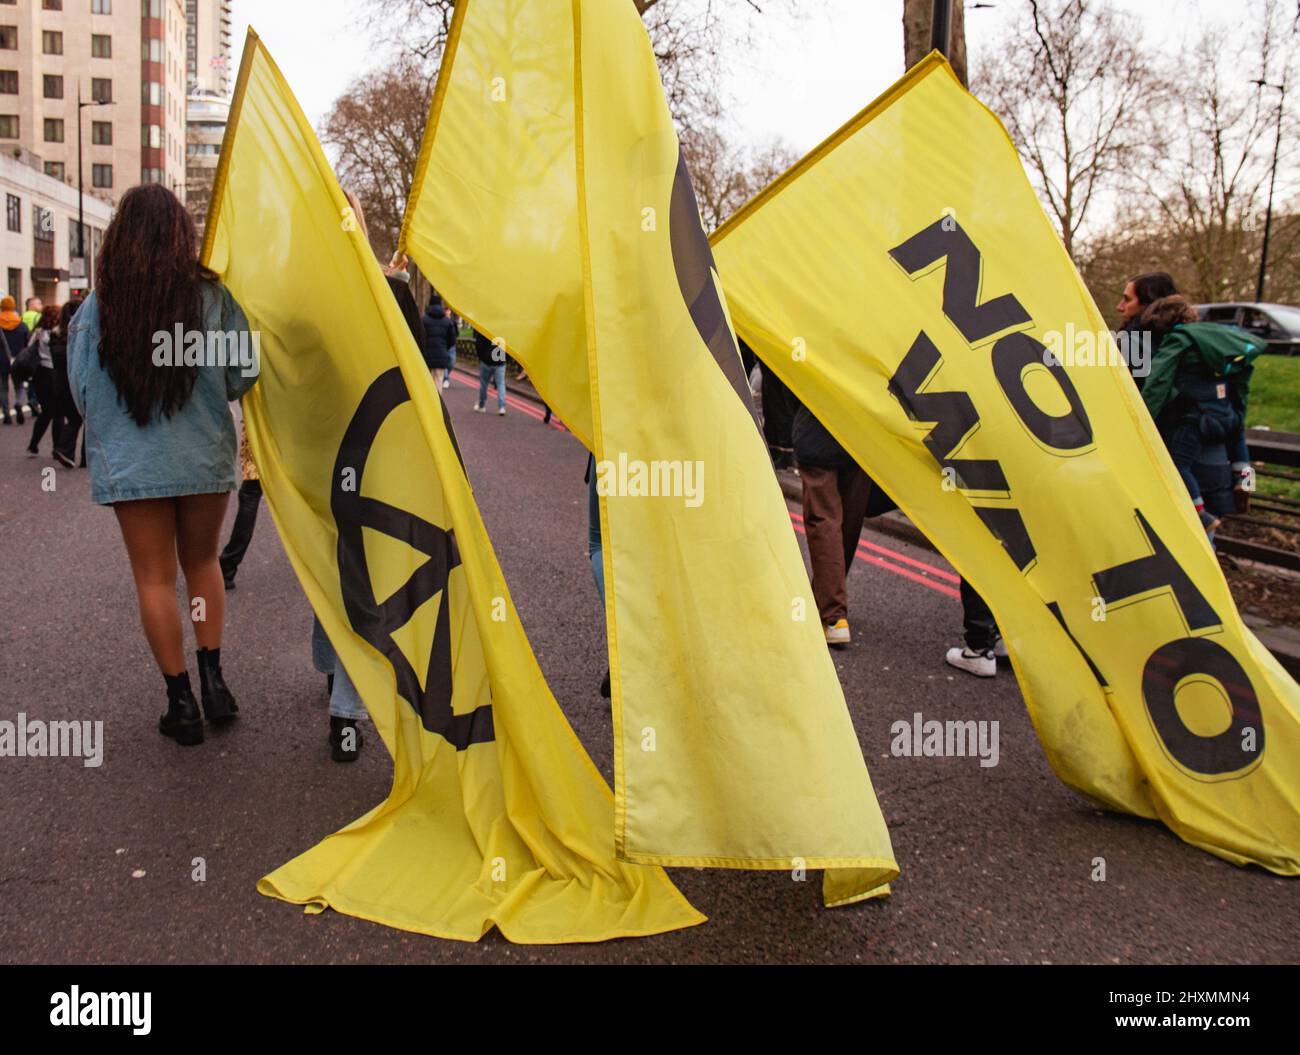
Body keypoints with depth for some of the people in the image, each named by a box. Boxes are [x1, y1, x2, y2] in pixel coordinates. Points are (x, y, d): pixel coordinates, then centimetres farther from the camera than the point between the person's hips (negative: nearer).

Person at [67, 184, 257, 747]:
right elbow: (243, 376, -5)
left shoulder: (96, 306, -7)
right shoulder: (212, 296, -8)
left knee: (155, 577, 8)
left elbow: (82, 392, 0)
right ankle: (213, 679, 15)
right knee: (202, 562, 20)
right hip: (205, 457, 1)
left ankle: (181, 701, 13)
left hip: (128, 463, -1)